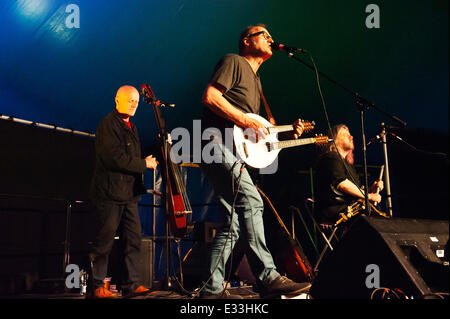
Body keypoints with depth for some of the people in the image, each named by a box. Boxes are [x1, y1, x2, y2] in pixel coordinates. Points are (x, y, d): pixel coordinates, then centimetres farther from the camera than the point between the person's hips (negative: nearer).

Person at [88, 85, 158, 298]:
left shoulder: (131, 128, 21)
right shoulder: (108, 124, -8)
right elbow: (117, 158, -18)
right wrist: (144, 164, -10)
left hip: (129, 193, 8)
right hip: (110, 192, -8)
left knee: (133, 239, 5)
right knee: (104, 241, -3)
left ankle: (132, 284, 10)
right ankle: (98, 286, 5)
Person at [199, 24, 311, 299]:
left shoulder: (255, 80, 29)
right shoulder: (234, 62, 2)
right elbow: (210, 97, -13)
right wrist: (248, 123, -16)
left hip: (234, 150, 10)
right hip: (218, 141, -10)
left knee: (234, 223, 4)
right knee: (251, 200, -24)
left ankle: (212, 288, 7)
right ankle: (268, 278, -26)